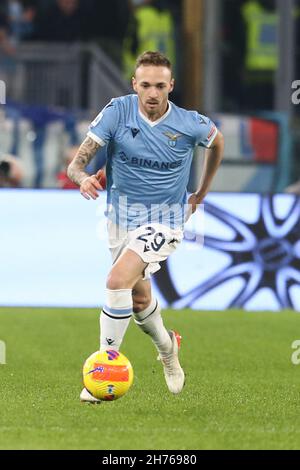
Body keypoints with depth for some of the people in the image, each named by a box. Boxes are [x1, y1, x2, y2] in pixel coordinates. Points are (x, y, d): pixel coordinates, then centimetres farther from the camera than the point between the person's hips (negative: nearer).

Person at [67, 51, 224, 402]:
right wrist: (82, 177, -39)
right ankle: (166, 348, 50)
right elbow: (78, 162, -15)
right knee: (138, 299, 19)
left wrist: (200, 195, 15)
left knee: (117, 281, -26)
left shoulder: (190, 124, -14)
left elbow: (216, 141, 11)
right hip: (121, 217, 4)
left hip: (164, 220, -4)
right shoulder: (117, 112, -13)